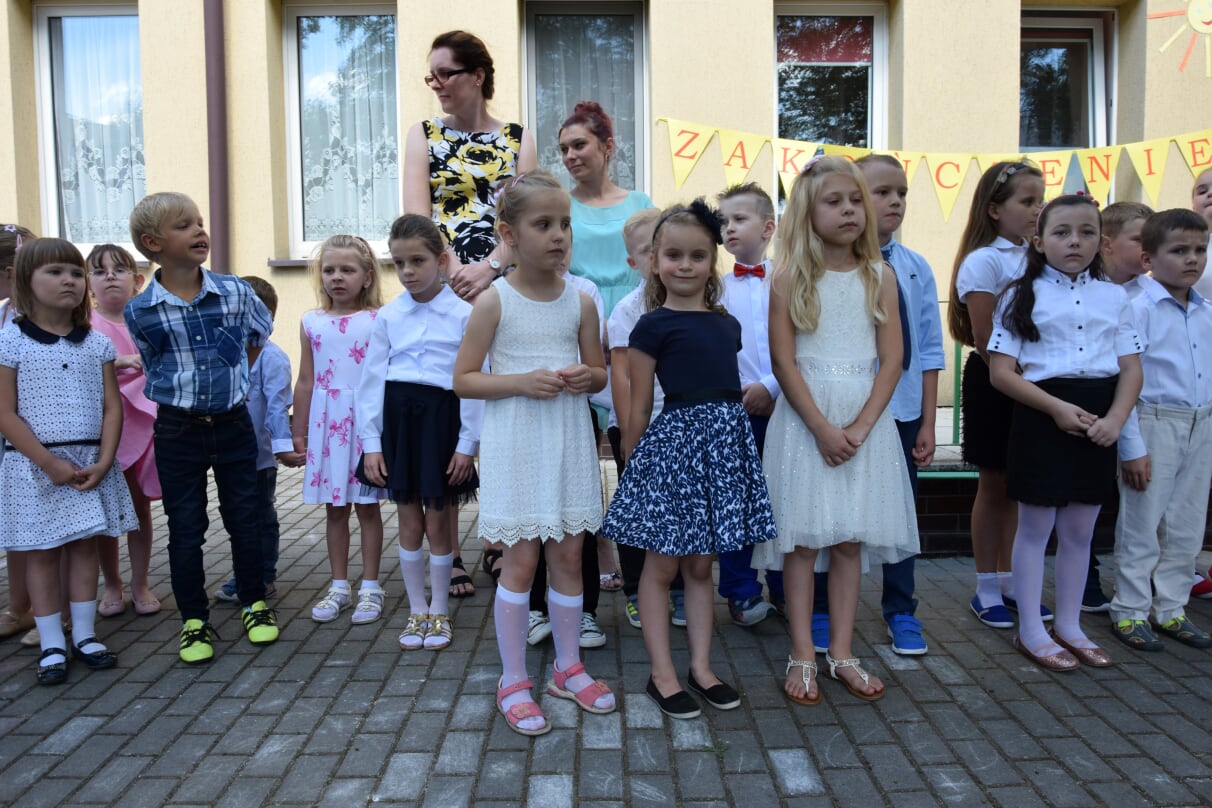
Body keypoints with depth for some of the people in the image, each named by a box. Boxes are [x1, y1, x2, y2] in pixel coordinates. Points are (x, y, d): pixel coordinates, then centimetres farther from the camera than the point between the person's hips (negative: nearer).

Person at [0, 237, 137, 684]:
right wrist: (50, 464, -14)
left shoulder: (97, 343, 3)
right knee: (42, 554, 6)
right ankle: (52, 646, 17)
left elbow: (112, 407, 2)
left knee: (84, 547, 11)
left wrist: (103, 462, -9)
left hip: (90, 464, 3)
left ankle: (84, 636, 23)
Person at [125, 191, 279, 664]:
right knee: (185, 528, 7)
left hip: (233, 425, 1)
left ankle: (255, 604, 27)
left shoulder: (235, 292, -5)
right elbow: (154, 370, 8)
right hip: (177, 432, -1)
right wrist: (187, 399, 7)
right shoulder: (139, 312, -8)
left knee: (243, 518, 10)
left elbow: (259, 336, 14)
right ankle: (195, 620, 22)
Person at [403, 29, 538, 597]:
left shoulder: (517, 140, 11)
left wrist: (489, 268, -17)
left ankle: (499, 542, 19)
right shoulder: (423, 137, 11)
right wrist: (456, 272, -16)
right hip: (440, 292, 0)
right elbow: (417, 219, -1)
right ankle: (449, 555, 9)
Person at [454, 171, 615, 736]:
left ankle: (568, 667, 30)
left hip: (568, 443, 4)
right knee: (521, 561, 1)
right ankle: (514, 681, 18)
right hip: (515, 444, -4)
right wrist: (522, 381, -20)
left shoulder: (580, 302, 3)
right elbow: (463, 379, -6)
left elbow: (600, 373, 12)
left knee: (568, 556, 12)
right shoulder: (494, 302, -7)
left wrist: (585, 377, -12)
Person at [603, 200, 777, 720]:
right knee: (661, 566, 5)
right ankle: (662, 674, 17)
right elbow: (639, 408, -4)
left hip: (725, 442, 6)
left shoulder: (727, 324, 11)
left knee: (701, 565, 14)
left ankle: (701, 666, 25)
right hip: (674, 442, -5)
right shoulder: (653, 326, -5)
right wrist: (632, 465, -2)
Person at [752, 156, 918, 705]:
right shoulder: (791, 275, -1)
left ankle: (841, 653, 20)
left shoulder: (880, 276, 6)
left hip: (865, 417, 3)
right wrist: (823, 428, -14)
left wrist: (860, 427, -11)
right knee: (802, 537, 1)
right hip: (805, 417, -2)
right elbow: (783, 360, -7)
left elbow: (891, 360, 1)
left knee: (852, 537, 8)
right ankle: (802, 655, 13)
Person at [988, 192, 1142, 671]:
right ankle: (1031, 631, 17)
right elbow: (1000, 371, -9)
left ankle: (1069, 626, 28)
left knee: (1080, 530, 13)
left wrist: (1115, 418, -12)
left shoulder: (1114, 297, 8)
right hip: (1041, 417, -4)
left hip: (1097, 423, 4)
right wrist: (1057, 407, -18)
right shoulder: (1022, 296, -3)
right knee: (1036, 527, 5)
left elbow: (1131, 368, 6)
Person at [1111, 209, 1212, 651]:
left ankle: (1171, 609, 26)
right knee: (1141, 525, 2)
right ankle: (1130, 612, 15)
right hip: (1154, 425, -6)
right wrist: (1131, 448, -15)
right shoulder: (1139, 309, -11)